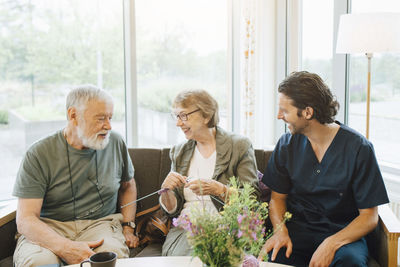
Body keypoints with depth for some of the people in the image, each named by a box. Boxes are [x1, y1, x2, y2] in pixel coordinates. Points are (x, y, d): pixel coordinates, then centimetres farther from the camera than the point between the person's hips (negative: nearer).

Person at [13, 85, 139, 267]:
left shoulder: (115, 143, 6)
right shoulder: (38, 155, -7)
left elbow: (127, 185, 24)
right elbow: (25, 220, -13)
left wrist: (128, 227, 11)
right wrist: (65, 247, -29)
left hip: (100, 224, 2)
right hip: (49, 230, -1)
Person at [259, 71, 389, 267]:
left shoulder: (359, 148, -9)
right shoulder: (286, 144, 2)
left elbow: (369, 216, -7)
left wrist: (332, 243, -23)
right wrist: (280, 230, -11)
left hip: (343, 233, -1)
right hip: (296, 231, 2)